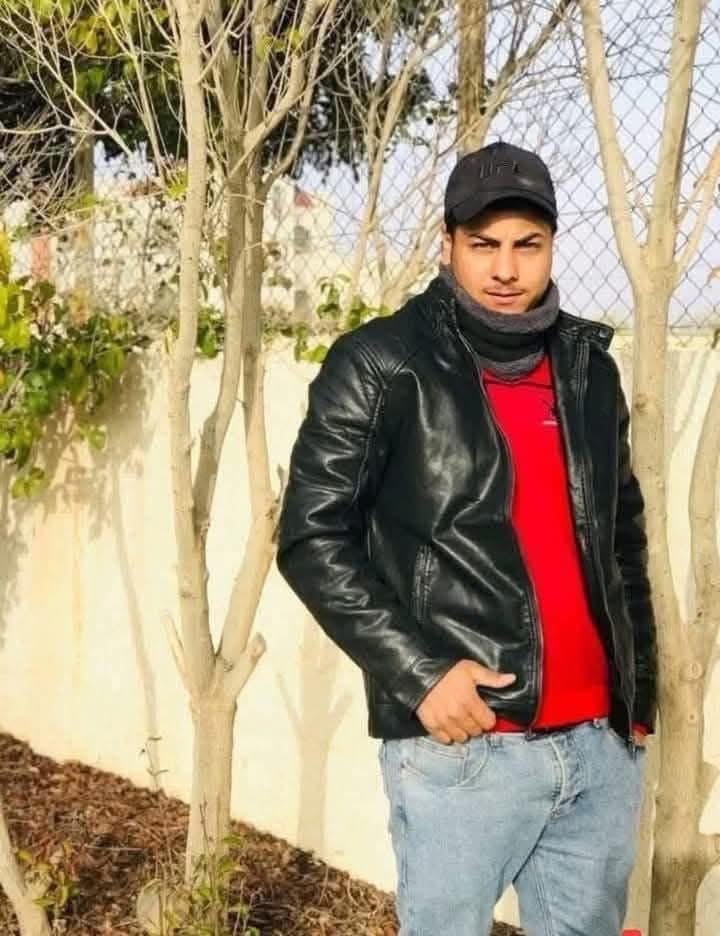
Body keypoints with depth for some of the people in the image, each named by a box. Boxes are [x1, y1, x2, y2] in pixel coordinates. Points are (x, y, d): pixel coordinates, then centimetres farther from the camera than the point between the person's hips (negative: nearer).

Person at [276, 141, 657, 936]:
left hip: (601, 744, 5)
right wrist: (416, 673, -16)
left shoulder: (587, 366, 11)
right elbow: (313, 538, -8)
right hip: (461, 747, -5)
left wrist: (639, 688, 13)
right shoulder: (379, 367, -6)